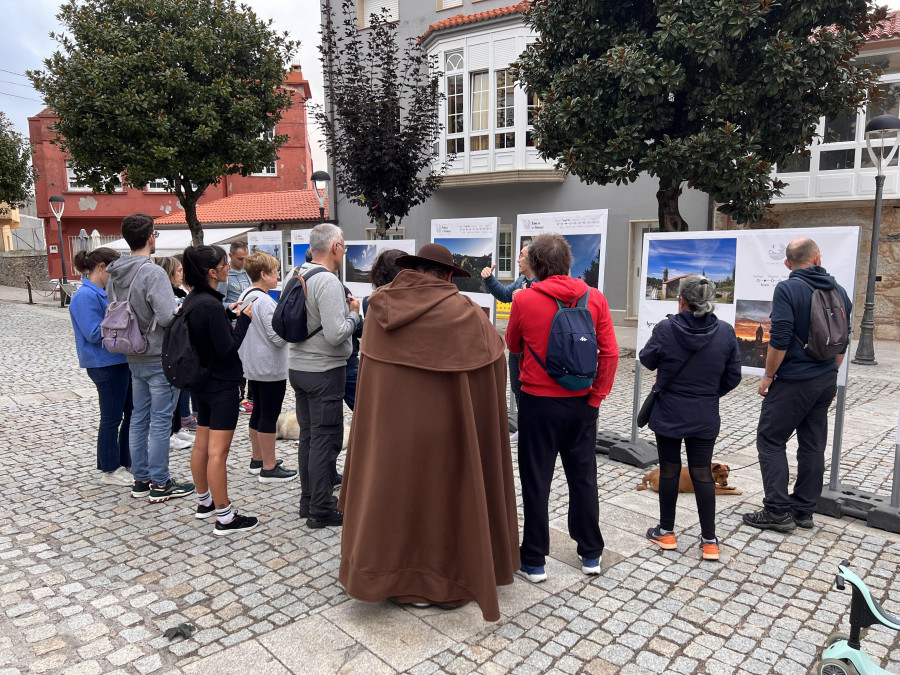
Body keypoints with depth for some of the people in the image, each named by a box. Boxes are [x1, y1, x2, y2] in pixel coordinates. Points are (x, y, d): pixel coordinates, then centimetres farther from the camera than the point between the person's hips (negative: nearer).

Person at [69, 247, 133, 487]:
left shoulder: (104, 292, 12)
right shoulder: (86, 296, -16)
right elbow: (94, 333, -22)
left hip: (122, 360, 9)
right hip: (106, 365, -9)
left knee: (132, 414, 15)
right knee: (112, 418, 3)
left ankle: (126, 462, 28)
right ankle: (110, 471, 17)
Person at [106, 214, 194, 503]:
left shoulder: (114, 275, 6)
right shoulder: (153, 273, -19)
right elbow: (168, 317, -26)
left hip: (134, 358, 8)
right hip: (160, 358, -8)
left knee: (139, 418, 15)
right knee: (160, 421, 1)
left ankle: (141, 480, 25)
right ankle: (159, 484, 10)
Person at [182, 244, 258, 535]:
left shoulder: (192, 300, 6)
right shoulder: (211, 305, -23)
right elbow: (227, 349, -21)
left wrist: (229, 313, 9)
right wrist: (243, 319, -13)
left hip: (202, 382, 10)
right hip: (222, 385, -10)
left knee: (202, 444, 18)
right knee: (218, 450, -5)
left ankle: (204, 501, 33)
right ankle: (224, 517, 4)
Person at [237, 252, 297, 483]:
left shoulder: (245, 296, 9)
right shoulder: (265, 301, -20)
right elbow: (278, 338, -22)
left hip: (252, 366, 10)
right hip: (271, 368, -10)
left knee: (258, 411, 17)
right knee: (269, 416, -3)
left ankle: (257, 459, 28)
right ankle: (269, 468, 4)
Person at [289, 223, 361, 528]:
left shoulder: (299, 275, 8)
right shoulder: (328, 282, -20)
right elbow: (336, 334, -26)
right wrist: (354, 313, -7)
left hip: (298, 366, 9)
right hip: (324, 370, -9)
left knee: (308, 435, 17)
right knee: (326, 439, 0)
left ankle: (309, 500, 28)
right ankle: (321, 510, 9)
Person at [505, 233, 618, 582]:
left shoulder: (524, 299, -11)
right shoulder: (595, 298, -4)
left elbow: (513, 346, 3)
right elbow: (610, 352, -6)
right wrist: (596, 396, -1)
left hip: (538, 402, -3)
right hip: (582, 403, 3)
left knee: (535, 481, 9)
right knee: (583, 477, 16)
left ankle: (534, 561, 18)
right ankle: (591, 553, 29)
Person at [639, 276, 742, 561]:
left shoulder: (665, 329, -16)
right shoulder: (725, 332, -8)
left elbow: (647, 360, 0)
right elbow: (733, 376, 1)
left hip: (669, 414, -2)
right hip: (705, 417, 2)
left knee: (669, 470, 11)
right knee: (702, 473, 10)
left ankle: (666, 532, 24)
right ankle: (709, 541, 16)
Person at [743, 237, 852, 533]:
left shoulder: (787, 289, -15)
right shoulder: (838, 291, 7)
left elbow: (780, 339, -20)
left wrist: (769, 375, -9)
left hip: (793, 380, -7)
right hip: (826, 380, 7)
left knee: (771, 440, 1)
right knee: (813, 444, 12)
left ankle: (778, 511, 0)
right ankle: (803, 510, 21)